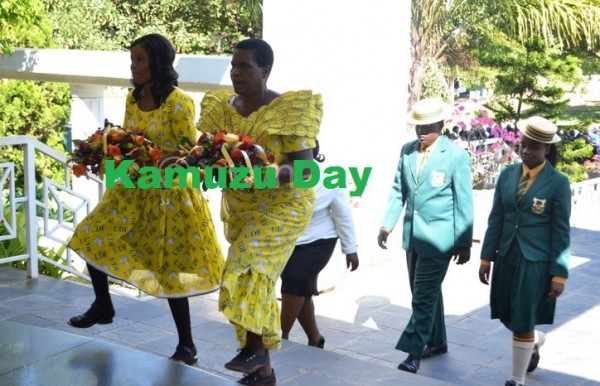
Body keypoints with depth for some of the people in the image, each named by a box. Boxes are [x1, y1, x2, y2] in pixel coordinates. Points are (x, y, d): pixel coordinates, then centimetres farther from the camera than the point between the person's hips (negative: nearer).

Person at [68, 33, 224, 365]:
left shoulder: (179, 102, -16)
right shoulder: (133, 98, 4)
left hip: (169, 193, -7)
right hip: (134, 188, 7)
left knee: (168, 269, -1)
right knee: (93, 236, 4)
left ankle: (187, 346, 13)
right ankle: (102, 307, 28)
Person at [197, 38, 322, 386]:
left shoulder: (289, 110, -13)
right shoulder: (223, 107, 2)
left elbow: (305, 167, -18)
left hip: (281, 203, -6)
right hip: (239, 205, 6)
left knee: (250, 268, -23)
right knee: (257, 279, 10)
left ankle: (254, 347, -5)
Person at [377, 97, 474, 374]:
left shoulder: (457, 156, -10)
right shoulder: (407, 151, 5)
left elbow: (463, 203, -9)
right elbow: (398, 191, 10)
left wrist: (464, 243, -8)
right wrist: (387, 224, 2)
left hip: (438, 237, -6)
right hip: (412, 235, 6)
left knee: (424, 296, -6)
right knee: (426, 293, 17)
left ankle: (413, 352, -1)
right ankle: (437, 342, 31)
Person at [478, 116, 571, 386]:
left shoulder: (558, 183, -9)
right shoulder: (508, 175, 3)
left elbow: (561, 232, -8)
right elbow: (496, 219, 7)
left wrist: (559, 275, -10)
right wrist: (486, 258, 6)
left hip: (536, 262, -5)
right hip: (507, 257, 5)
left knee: (522, 323, 0)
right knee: (506, 316, 15)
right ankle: (536, 340, 48)